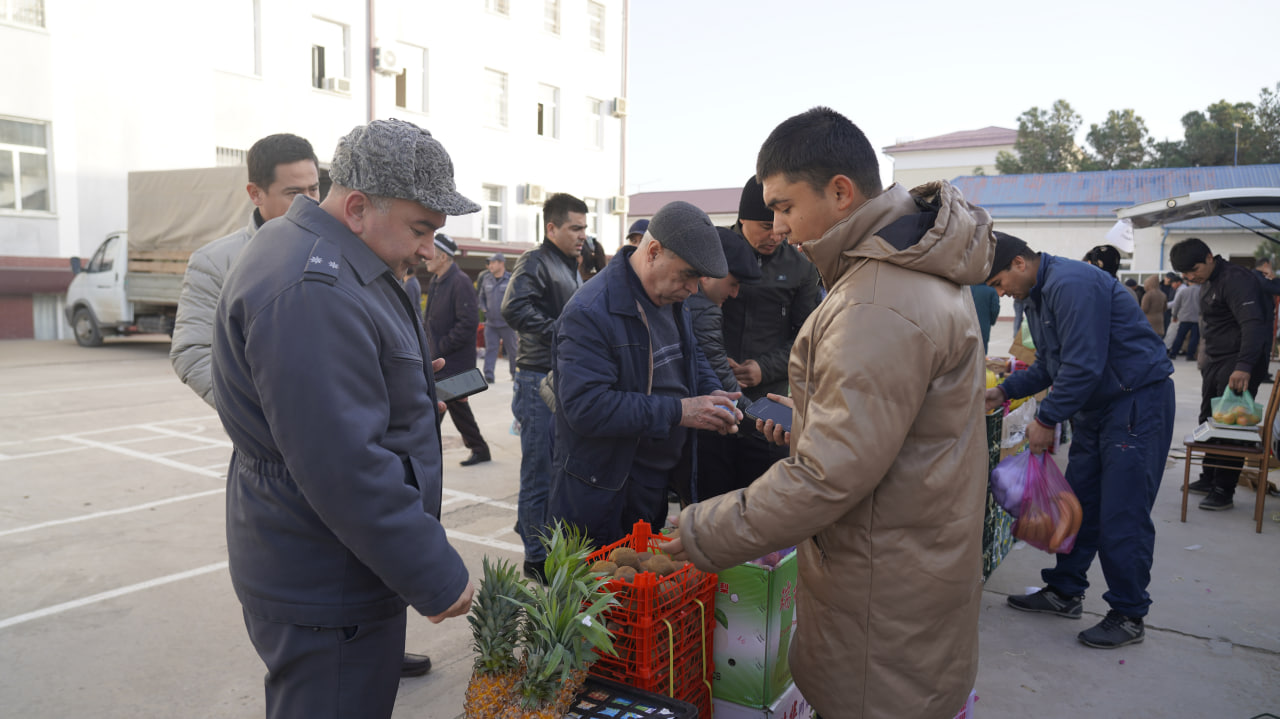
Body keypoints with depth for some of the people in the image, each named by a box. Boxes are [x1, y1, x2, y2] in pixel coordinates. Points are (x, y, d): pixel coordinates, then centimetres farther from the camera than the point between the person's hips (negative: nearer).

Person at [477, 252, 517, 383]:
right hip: (490, 322, 3)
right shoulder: (486, 279, 9)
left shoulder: (511, 280, -4)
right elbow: (481, 296, 21)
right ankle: (488, 375, -11)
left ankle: (515, 373, 23)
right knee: (490, 349, -6)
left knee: (512, 349, 8)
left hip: (506, 323, -3)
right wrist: (484, 309, 5)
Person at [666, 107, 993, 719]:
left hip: (887, 593, -10)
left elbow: (828, 477, -29)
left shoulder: (881, 310, -28)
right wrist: (806, 416, 19)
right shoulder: (913, 268, 7)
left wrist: (701, 535, -21)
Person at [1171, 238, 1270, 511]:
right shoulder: (1207, 283, 13)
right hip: (1214, 363, 10)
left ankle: (1224, 491, -1)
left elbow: (1253, 324, -29)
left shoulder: (1236, 280, -18)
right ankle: (1209, 478, 26)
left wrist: (1244, 366, -38)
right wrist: (1206, 360, 17)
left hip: (1238, 366, -10)